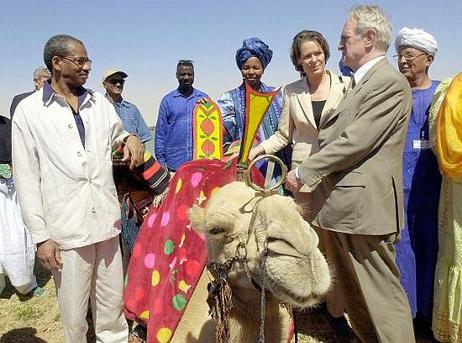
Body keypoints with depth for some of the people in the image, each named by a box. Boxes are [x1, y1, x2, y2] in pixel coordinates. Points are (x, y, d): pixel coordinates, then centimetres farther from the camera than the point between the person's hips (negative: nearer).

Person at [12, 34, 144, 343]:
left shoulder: (100, 103, 9)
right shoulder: (29, 110, -1)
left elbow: (116, 136, 24)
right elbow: (27, 178, -2)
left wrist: (130, 138, -2)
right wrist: (41, 236, -5)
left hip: (107, 222, 4)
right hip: (66, 229, -3)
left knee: (112, 305, 13)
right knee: (74, 313, 8)